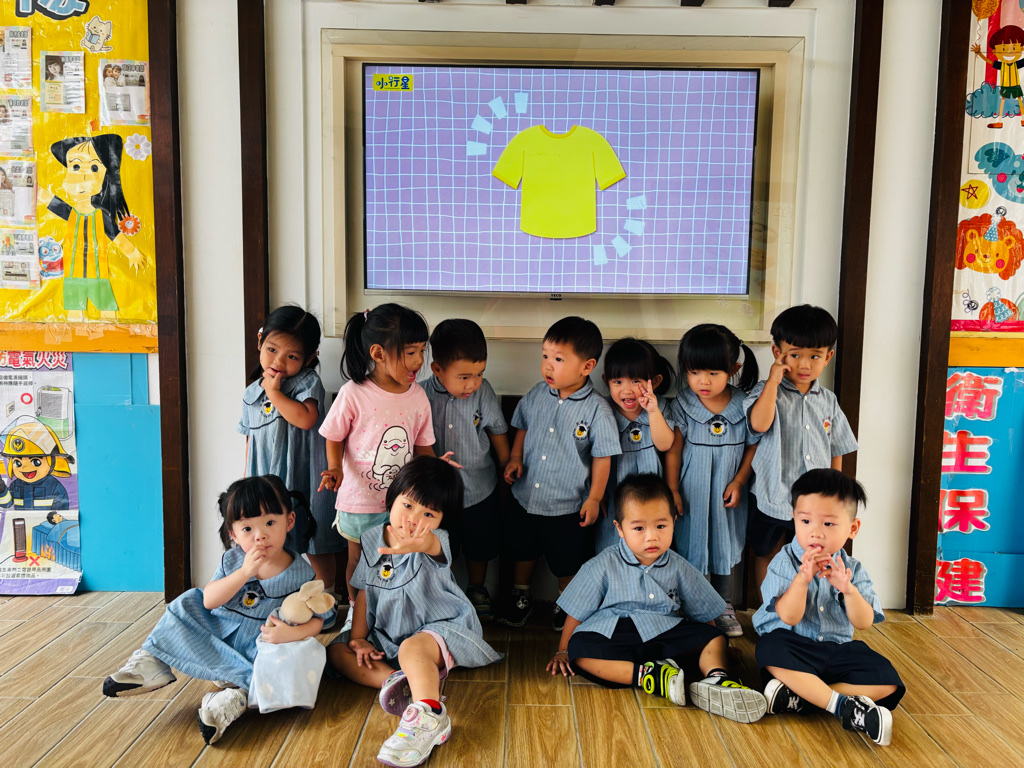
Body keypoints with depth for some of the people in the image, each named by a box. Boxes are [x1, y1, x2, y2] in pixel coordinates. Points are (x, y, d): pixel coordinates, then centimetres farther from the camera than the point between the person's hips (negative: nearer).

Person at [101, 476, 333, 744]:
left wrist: (293, 633, -29)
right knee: (188, 603, -10)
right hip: (214, 637, 3)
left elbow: (317, 619, -8)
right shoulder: (233, 560, -3)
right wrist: (244, 573, -27)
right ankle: (150, 663, -15)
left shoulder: (301, 574, -12)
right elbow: (209, 600, -13)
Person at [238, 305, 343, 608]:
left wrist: (275, 391, -18)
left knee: (317, 550, 7)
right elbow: (251, 439, 17)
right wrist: (247, 481, 19)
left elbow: (305, 419, -29)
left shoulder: (308, 382, -10)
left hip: (304, 481, -5)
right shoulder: (252, 393, 8)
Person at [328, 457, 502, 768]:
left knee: (413, 648, -37)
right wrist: (358, 637, -1)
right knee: (337, 651, -4)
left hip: (442, 628, -7)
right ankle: (396, 680, -24)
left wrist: (417, 543, -73)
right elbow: (364, 590, 8)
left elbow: (431, 543, -48)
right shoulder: (372, 538, -2)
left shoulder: (436, 541, -20)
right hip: (388, 635, 8)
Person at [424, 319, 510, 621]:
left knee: (479, 547, 22)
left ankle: (477, 590, 47)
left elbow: (498, 433, 0)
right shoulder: (422, 396, -18)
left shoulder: (483, 393, -15)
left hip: (479, 491, 1)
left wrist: (508, 471, 9)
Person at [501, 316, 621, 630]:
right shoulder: (536, 395, -5)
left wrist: (594, 499, -9)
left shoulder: (597, 410, -19)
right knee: (522, 549, 24)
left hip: (568, 506, -4)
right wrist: (515, 458, -4)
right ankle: (520, 595, 49)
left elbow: (602, 459, -12)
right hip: (524, 496, 4)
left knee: (566, 562, 16)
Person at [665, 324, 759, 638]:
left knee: (727, 548, 15)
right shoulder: (682, 406, -11)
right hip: (692, 494, -1)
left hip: (728, 495, 2)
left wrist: (738, 482, -6)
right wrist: (672, 490, -6)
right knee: (691, 549, 8)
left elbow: (752, 447, 1)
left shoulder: (744, 406, -9)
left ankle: (725, 607, 34)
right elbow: (673, 451, -6)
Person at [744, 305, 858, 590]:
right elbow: (759, 424, -30)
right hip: (773, 498, -3)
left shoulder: (828, 401, 5)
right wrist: (773, 380, -23)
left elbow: (836, 450, 13)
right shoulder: (767, 391, -9)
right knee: (768, 556, 15)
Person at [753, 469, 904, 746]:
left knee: (887, 682, -18)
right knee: (770, 650, -36)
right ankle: (844, 705, -30)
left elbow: (864, 623, -7)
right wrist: (802, 579, -32)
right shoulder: (784, 563, -8)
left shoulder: (852, 569, 2)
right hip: (793, 645, -4)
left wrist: (848, 589, -26)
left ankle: (798, 697, -23)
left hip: (837, 648, 4)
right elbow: (789, 617, -17)